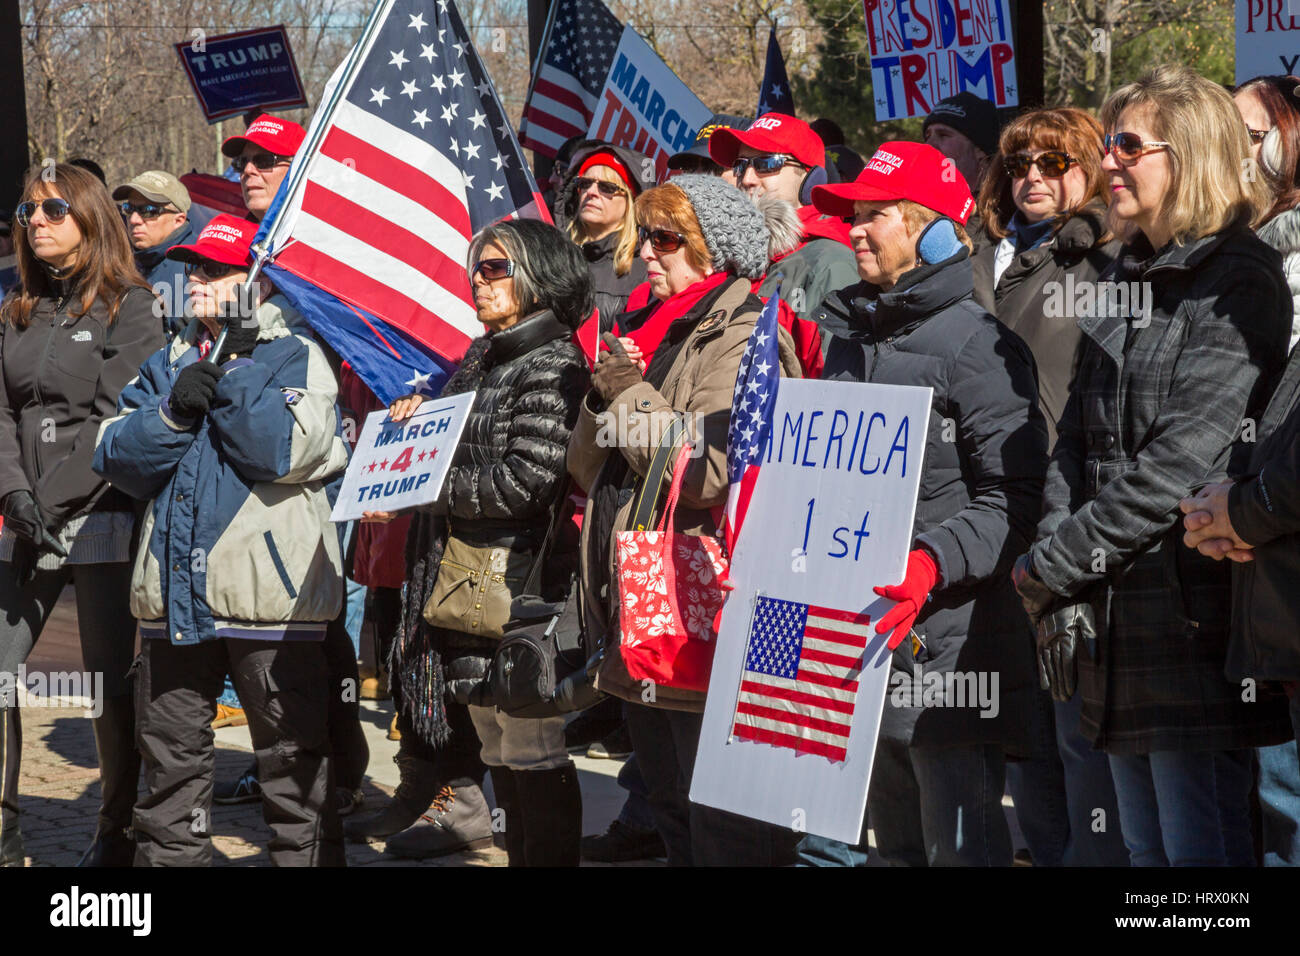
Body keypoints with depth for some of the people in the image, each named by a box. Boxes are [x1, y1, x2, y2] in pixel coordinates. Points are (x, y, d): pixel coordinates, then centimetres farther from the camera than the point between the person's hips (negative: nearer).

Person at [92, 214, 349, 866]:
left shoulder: (295, 354, 1)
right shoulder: (169, 361, 16)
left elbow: (290, 451, -15)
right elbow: (118, 458, 5)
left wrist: (236, 366, -10)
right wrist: (174, 410, -11)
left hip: (268, 591, -5)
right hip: (176, 589, 5)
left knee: (293, 761, 0)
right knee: (169, 754, 12)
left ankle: (307, 855, 7)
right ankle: (167, 855, 21)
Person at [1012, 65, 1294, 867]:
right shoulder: (1126, 278, 17)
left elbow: (1182, 457, -17)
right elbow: (1078, 436, 13)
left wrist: (1054, 563, -13)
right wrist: (1059, 574, -2)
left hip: (1189, 614, -8)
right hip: (1113, 615, 8)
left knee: (1198, 844, -6)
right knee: (1144, 843, 13)